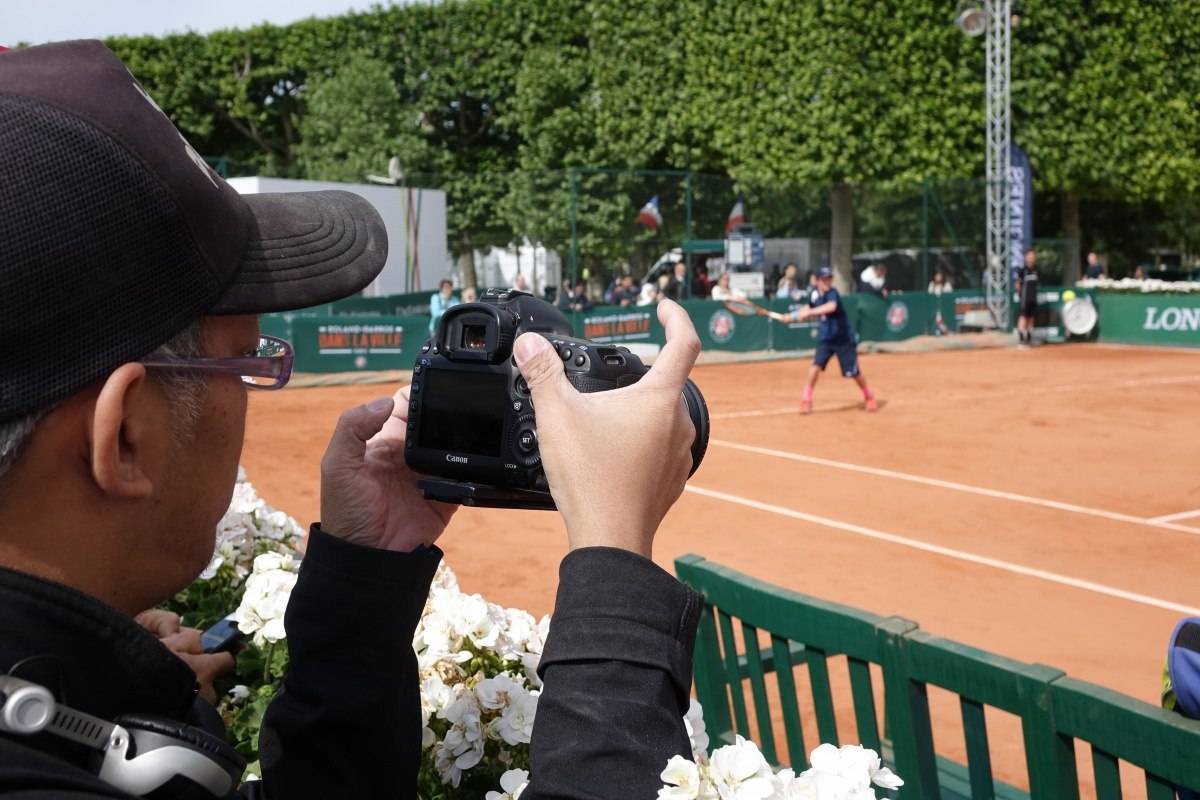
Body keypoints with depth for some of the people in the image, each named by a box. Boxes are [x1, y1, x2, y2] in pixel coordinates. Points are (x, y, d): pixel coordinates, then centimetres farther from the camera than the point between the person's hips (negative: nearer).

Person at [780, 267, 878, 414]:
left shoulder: (832, 293, -23)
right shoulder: (814, 294, -3)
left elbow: (831, 307, -47)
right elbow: (809, 308, 20)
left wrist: (809, 313, -51)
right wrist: (792, 315, 13)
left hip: (844, 339, -4)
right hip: (826, 338, 4)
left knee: (854, 372, 2)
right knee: (816, 364, -18)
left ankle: (869, 397, 28)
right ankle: (806, 399, -7)